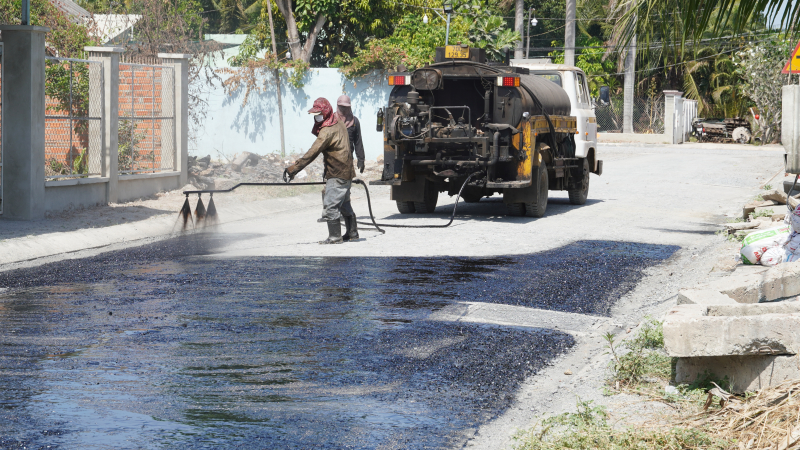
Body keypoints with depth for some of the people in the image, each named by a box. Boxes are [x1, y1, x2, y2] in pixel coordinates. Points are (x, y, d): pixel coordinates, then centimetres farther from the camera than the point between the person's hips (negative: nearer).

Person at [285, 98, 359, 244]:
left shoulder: (328, 131, -23)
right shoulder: (338, 122, 7)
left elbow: (312, 154, -26)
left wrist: (292, 169, -26)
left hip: (337, 175, -10)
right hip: (346, 172, 10)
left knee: (331, 205, -7)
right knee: (344, 204, 19)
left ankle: (335, 236, -4)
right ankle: (352, 232, 28)